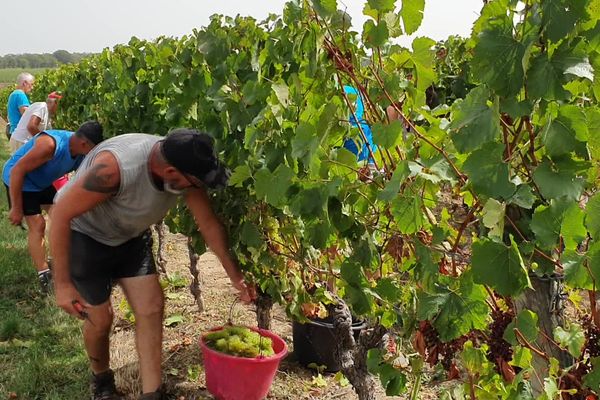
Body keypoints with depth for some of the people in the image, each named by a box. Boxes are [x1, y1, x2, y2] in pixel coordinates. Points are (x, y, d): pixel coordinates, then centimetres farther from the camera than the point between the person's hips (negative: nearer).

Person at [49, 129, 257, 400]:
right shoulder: (116, 166, -40)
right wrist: (62, 283, -26)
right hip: (84, 235, -5)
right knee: (100, 319, 1)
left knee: (151, 308, -2)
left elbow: (209, 223, -8)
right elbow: (61, 214, -30)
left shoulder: (183, 168, -21)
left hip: (131, 237, 5)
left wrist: (235, 276, -3)